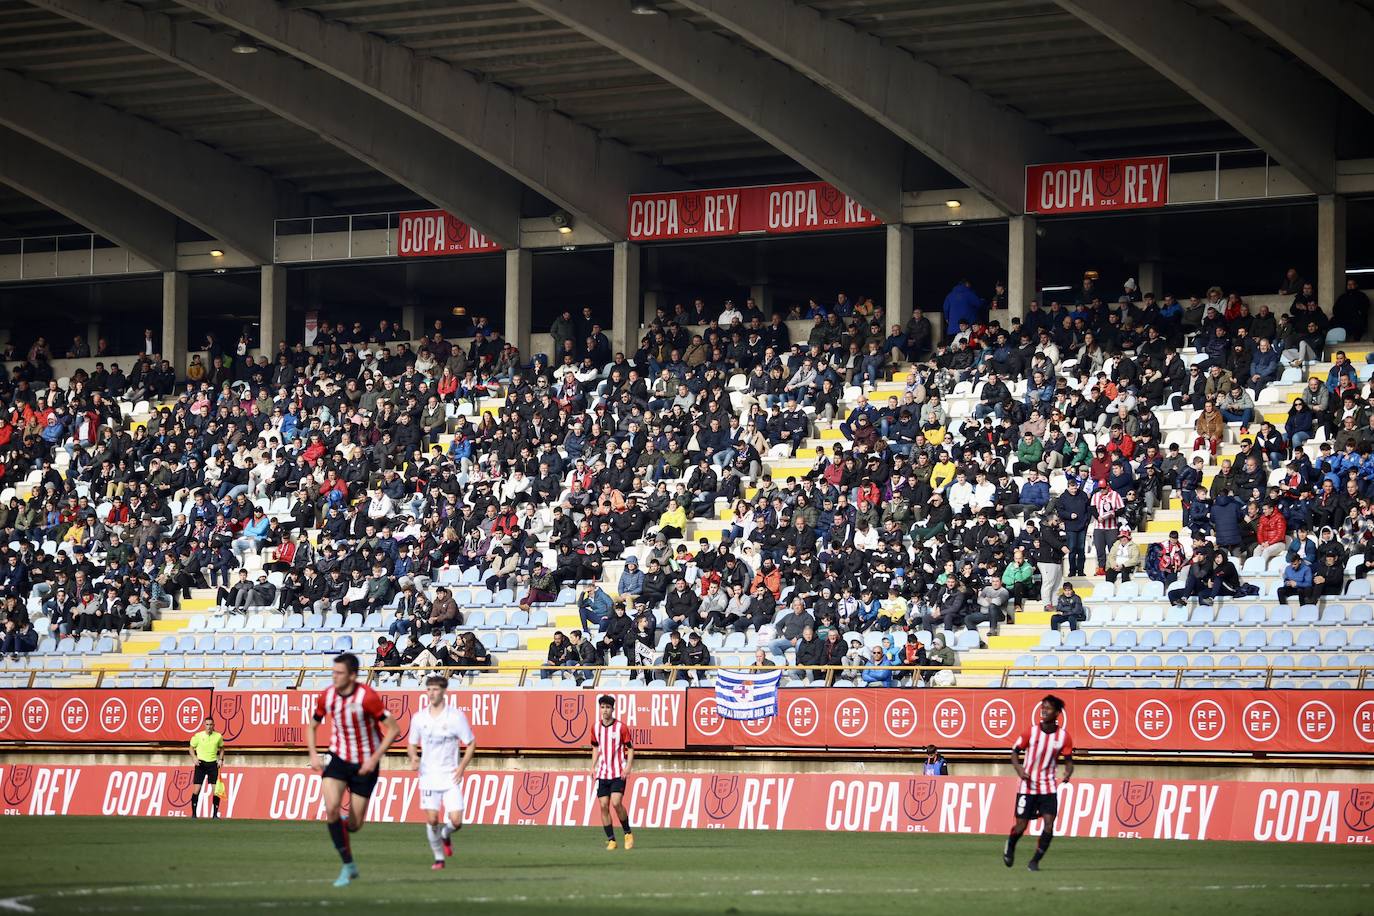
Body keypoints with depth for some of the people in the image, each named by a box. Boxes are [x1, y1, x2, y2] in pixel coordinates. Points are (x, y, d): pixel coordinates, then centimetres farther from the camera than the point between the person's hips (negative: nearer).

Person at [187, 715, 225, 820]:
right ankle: (194, 813, 5)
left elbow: (221, 748, 17)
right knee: (196, 789, -6)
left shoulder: (218, 736, 1)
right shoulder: (198, 736, -3)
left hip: (213, 764, 1)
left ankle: (215, 814, 4)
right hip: (201, 763, -1)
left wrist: (221, 759, 2)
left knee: (216, 790, -5)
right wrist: (194, 758, -9)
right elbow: (192, 748, 8)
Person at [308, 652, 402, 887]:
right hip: (338, 758, 3)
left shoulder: (368, 697, -20)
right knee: (331, 808, -21)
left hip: (364, 764, -3)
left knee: (354, 824, 0)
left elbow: (393, 729, -15)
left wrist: (374, 759, -20)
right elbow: (311, 726, 12)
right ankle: (348, 865, -10)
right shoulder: (327, 697, -6)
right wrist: (314, 755, -3)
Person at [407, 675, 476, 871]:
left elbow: (471, 744, 2)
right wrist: (413, 756, -8)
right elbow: (412, 744, 15)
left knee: (456, 821, -9)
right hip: (428, 775, 2)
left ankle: (446, 834, 26)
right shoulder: (419, 718, 5)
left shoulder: (456, 716, -4)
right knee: (431, 820, -6)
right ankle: (439, 858, 11)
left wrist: (461, 767, -10)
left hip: (450, 776, -2)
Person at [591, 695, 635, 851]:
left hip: (618, 773, -4)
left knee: (616, 803, -17)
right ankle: (611, 840, 6)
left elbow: (630, 748, -2)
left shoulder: (621, 727, -7)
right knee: (604, 805, -2)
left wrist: (628, 766, -15)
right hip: (602, 772, 4)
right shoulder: (596, 728, 7)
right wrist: (593, 766, 11)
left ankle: (628, 833, 4)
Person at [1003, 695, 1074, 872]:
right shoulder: (1031, 731, -7)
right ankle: (1010, 847, 34)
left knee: (1049, 824, -13)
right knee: (1021, 826, 0)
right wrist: (1018, 768, -16)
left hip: (1049, 787, 1)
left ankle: (1034, 861, 2)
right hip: (1028, 786, -1)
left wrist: (1068, 773, -18)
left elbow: (1068, 759, 5)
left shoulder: (1063, 736, -5)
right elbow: (1015, 751, 3)